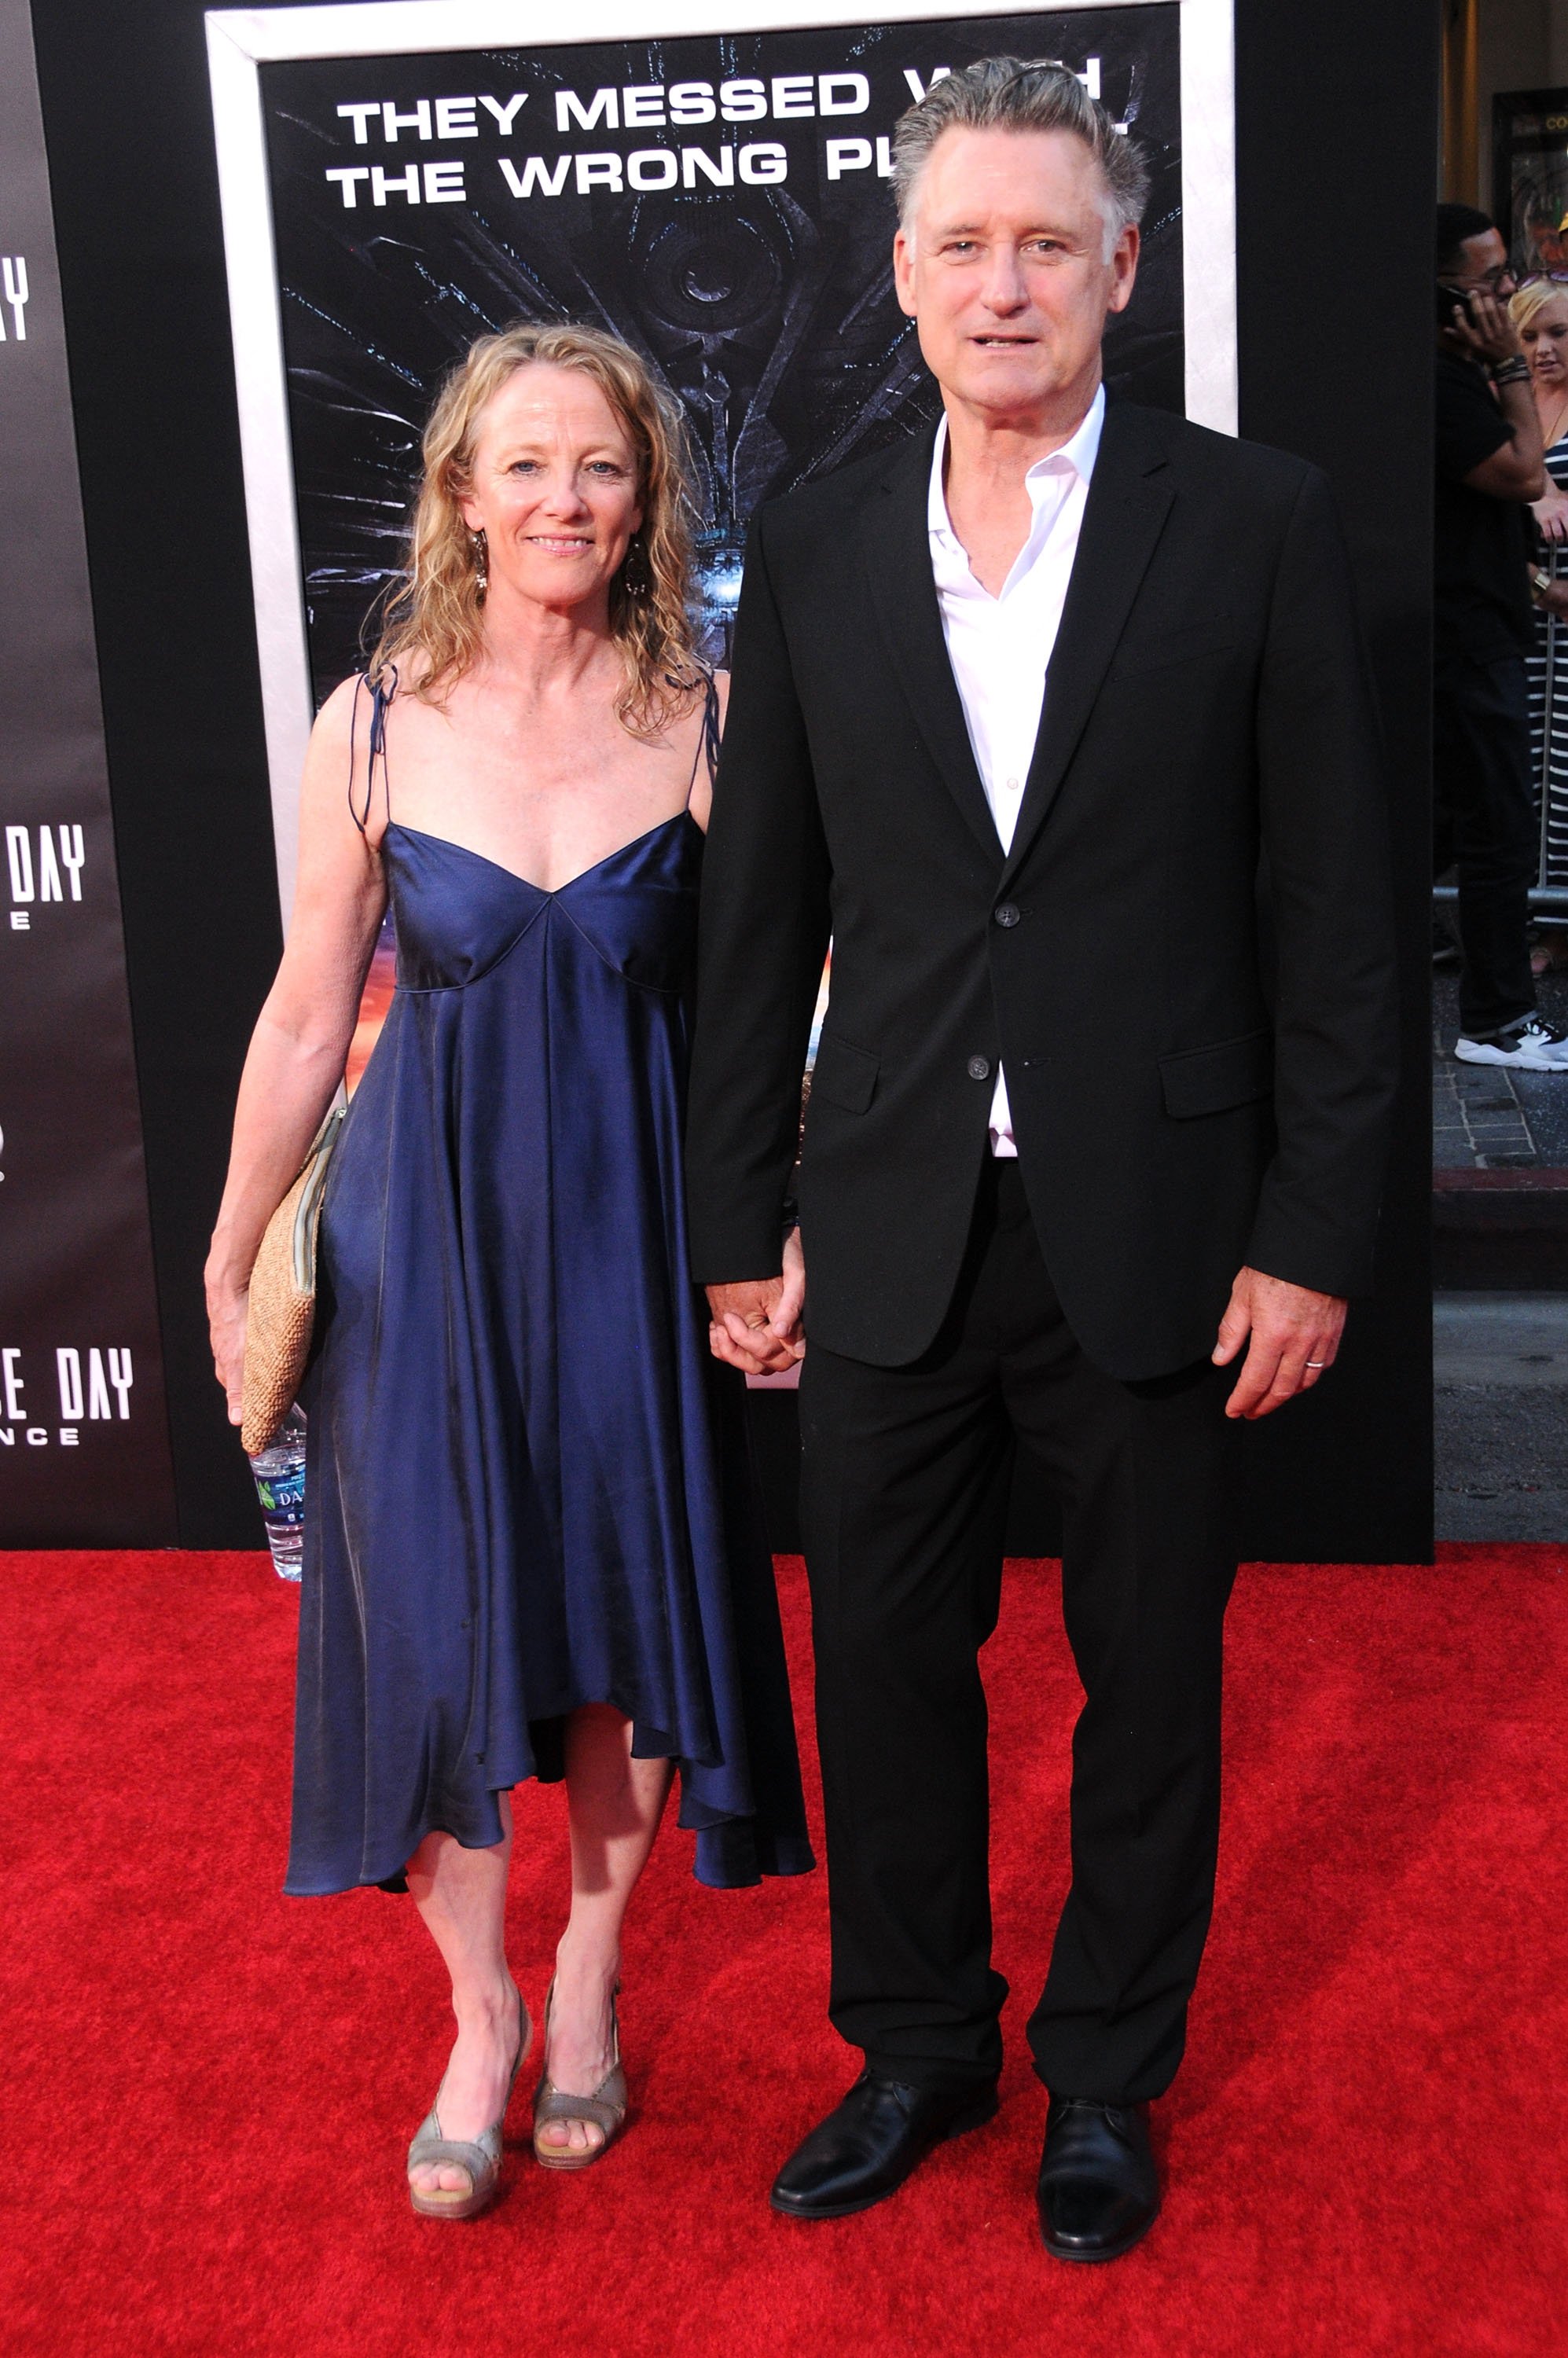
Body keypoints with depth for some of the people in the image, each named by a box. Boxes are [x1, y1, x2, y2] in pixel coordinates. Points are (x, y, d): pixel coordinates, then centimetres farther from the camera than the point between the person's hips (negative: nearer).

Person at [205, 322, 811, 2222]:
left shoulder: (705, 719, -5)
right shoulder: (373, 727, -4)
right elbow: (308, 1012, 2)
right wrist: (235, 1258, 4)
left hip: (630, 1227, 0)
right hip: (424, 1226, 0)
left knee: (629, 1601, 10)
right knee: (435, 1623, 5)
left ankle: (588, 1981, 35)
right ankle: (480, 2014, 29)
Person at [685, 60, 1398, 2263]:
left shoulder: (1255, 520, -4)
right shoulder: (813, 547, 4)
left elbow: (1336, 907, -4)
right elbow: (759, 913, 6)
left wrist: (1315, 1236, -8)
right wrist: (738, 1221, 5)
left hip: (1154, 1230, -2)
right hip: (892, 1231, 3)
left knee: (1149, 1673, 13)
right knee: (885, 1660, 14)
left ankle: (1107, 2073, 36)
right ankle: (919, 2045, 37)